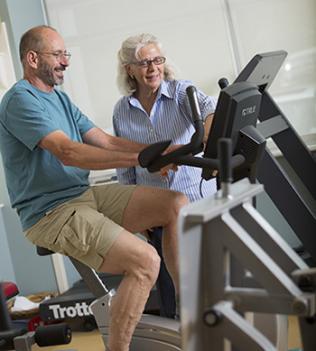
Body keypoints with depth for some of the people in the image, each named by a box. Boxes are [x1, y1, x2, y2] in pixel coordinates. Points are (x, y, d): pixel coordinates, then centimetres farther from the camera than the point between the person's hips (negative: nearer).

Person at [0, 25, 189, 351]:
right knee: (145, 260, -26)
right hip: (52, 213, -9)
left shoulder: (60, 98, 17)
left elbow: (106, 141, 12)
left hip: (87, 196, 9)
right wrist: (140, 159, -30)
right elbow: (68, 152, -24)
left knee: (176, 203, -4)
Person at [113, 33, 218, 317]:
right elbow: (125, 168, 9)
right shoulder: (122, 111, 3)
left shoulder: (182, 91, -5)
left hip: (198, 196, -2)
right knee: (170, 282, 3)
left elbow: (208, 105, -28)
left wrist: (208, 133, -50)